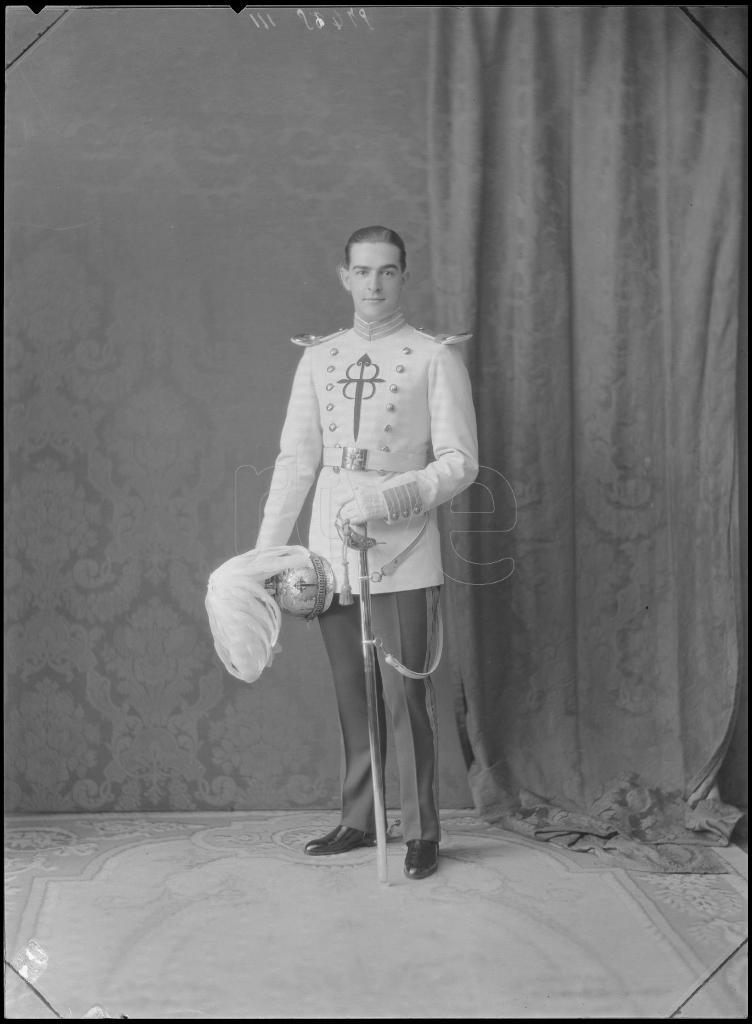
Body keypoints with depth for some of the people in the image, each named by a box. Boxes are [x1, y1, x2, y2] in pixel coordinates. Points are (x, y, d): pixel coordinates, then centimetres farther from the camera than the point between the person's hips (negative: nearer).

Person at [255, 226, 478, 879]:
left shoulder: (435, 357, -3)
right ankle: (358, 822, 25)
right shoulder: (318, 357, 10)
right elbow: (296, 461, 10)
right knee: (352, 698, 12)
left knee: (405, 697, -1)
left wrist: (386, 498, -21)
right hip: (332, 555, 4)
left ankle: (422, 833, 13)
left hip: (402, 560, -4)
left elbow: (460, 462, -7)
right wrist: (265, 553, 6)